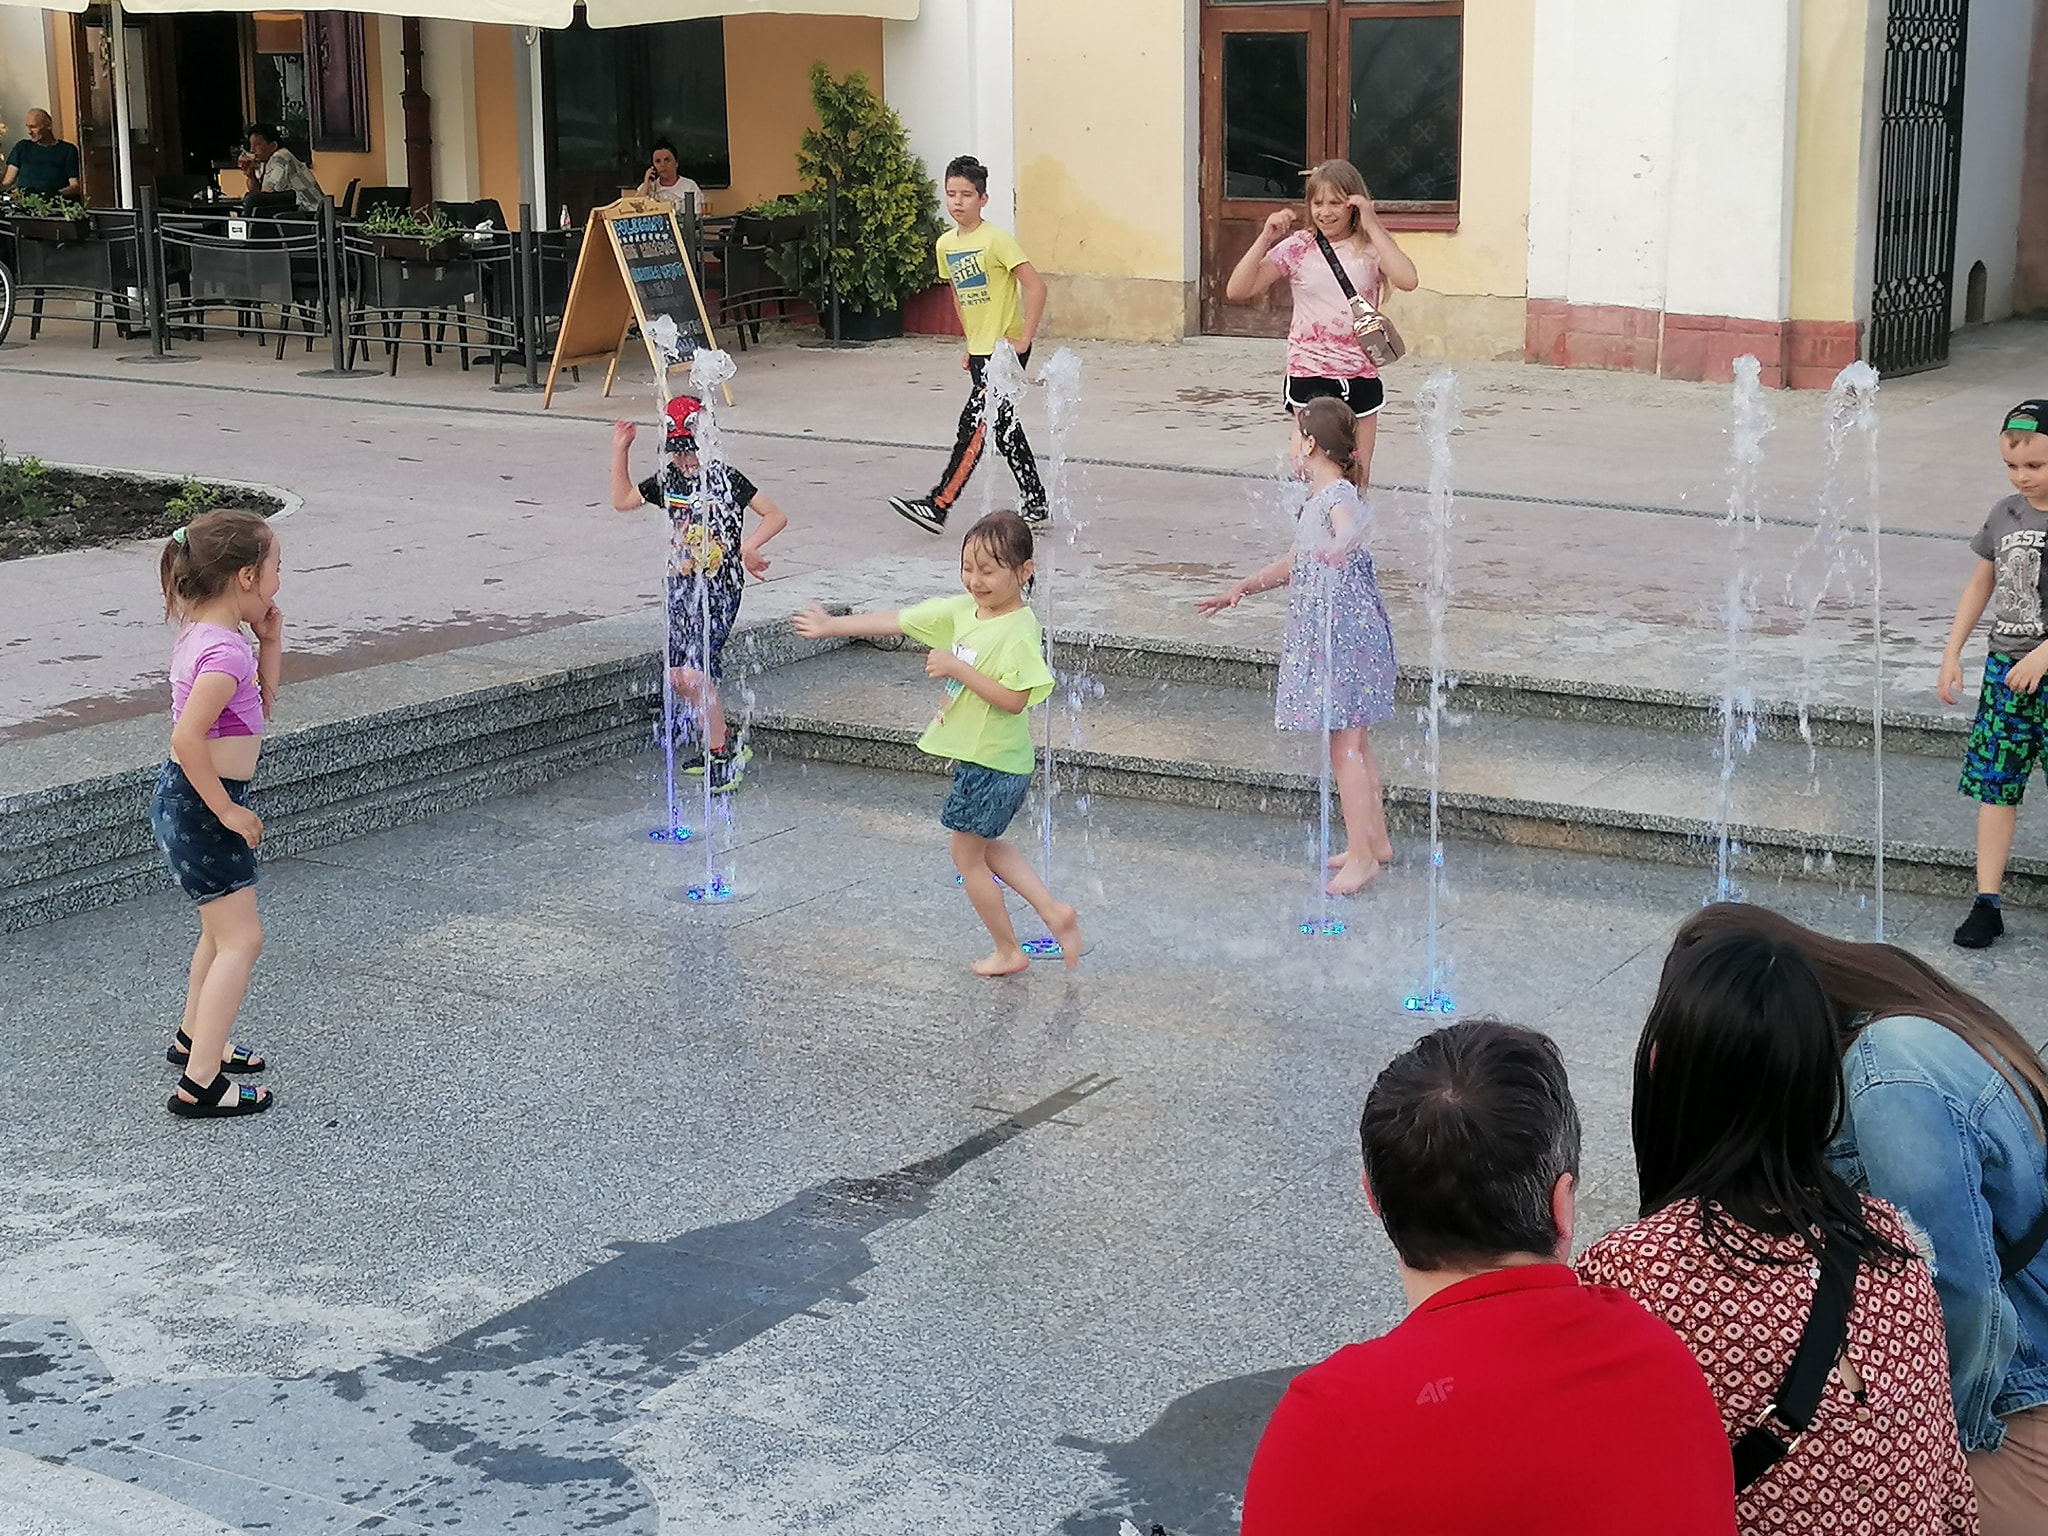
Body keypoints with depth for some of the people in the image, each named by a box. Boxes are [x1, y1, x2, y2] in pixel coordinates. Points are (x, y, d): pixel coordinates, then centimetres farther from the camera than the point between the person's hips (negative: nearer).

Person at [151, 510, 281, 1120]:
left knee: (222, 931, 25)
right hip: (197, 804, -10)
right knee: (241, 940, -7)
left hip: (186, 800, 10)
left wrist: (269, 642, 8)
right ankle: (199, 1085, -7)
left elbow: (260, 709, 18)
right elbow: (188, 738, -31)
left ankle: (194, 1039, 41)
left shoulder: (203, 636, 8)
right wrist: (227, 809, -21)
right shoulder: (225, 651, -24)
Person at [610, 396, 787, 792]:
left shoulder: (727, 479, -9)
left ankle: (722, 757, -3)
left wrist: (748, 547, -23)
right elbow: (623, 500, 16)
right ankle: (720, 742, 24)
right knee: (677, 675, 6)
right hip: (681, 587, 7)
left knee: (695, 673, -15)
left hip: (720, 589, -7)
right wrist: (620, 451, 8)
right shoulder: (667, 480, 7)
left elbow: (776, 516, -8)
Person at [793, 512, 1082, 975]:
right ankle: (1053, 912, 23)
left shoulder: (1019, 630, -22)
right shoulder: (963, 610, 3)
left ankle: (1009, 951, 19)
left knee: (967, 855, 5)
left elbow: (1014, 699, -29)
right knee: (983, 847, 22)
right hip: (976, 756, 9)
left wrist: (957, 669, -27)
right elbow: (898, 621, 9)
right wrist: (832, 626, 12)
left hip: (993, 763, -9)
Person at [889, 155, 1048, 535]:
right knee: (1003, 425, 12)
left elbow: (1036, 287, -18)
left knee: (974, 425, -9)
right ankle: (1034, 504, 21)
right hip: (979, 351, 8)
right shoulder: (946, 244, 7)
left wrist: (1023, 339, -19)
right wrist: (971, 345, 17)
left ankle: (938, 506, -10)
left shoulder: (997, 240, -15)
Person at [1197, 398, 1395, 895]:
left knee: (1344, 746, -7)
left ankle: (1361, 855, -3)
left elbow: (1349, 531, -43)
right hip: (1326, 635, 10)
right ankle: (1375, 840, 26)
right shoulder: (1320, 498, 14)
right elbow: (1296, 563, 27)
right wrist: (1241, 590, 31)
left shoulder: (1338, 495, -18)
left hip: (1345, 635, -10)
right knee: (1353, 742, 16)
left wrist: (1340, 545, -65)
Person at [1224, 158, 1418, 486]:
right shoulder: (1297, 248, -1)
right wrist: (1265, 238, -17)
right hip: (1309, 376, -1)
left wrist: (1373, 226, -17)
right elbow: (1237, 291, -7)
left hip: (1361, 377, 2)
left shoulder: (1370, 247, 0)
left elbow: (1407, 280, -21)